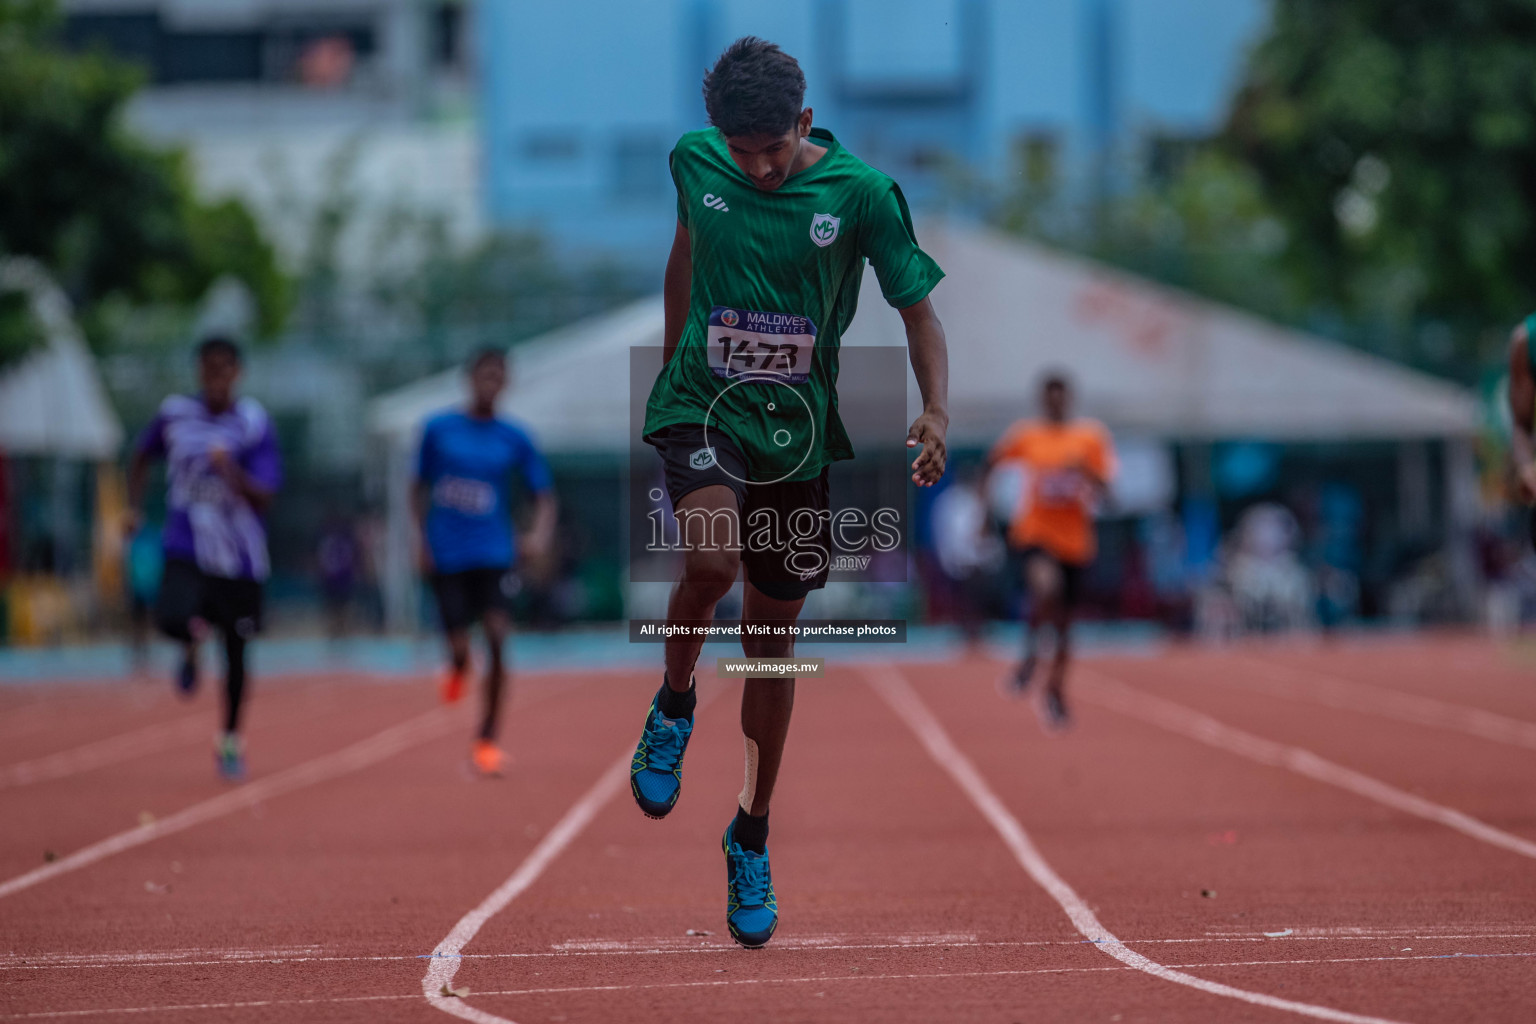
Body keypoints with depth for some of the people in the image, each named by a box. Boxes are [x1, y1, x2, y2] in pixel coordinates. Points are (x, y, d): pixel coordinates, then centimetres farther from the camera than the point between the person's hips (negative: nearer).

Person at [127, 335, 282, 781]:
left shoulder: (253, 424, -9)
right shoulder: (174, 414, -2)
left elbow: (263, 498, -14)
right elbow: (142, 456, 18)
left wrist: (231, 471, -31)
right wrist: (135, 507, 8)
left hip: (239, 559, 0)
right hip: (185, 553, 0)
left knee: (235, 654, 9)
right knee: (172, 619, -27)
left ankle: (231, 740, 32)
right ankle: (192, 642, 12)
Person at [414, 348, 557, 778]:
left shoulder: (515, 439, 4)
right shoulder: (438, 429, 4)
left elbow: (544, 496, 6)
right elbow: (421, 487, 12)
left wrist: (540, 534, -13)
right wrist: (423, 540, 2)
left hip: (494, 553, 0)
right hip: (447, 556, 0)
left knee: (497, 639, -15)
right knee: (460, 648, -5)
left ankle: (488, 738, -5)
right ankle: (458, 667, 36)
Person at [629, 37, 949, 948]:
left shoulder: (861, 192, -11)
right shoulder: (697, 161, -4)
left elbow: (918, 305, -5)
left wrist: (937, 409, -22)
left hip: (796, 430, 0)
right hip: (702, 405, 0)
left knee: (773, 639, 8)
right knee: (711, 559, -31)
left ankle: (753, 838, 25)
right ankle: (674, 704, 0)